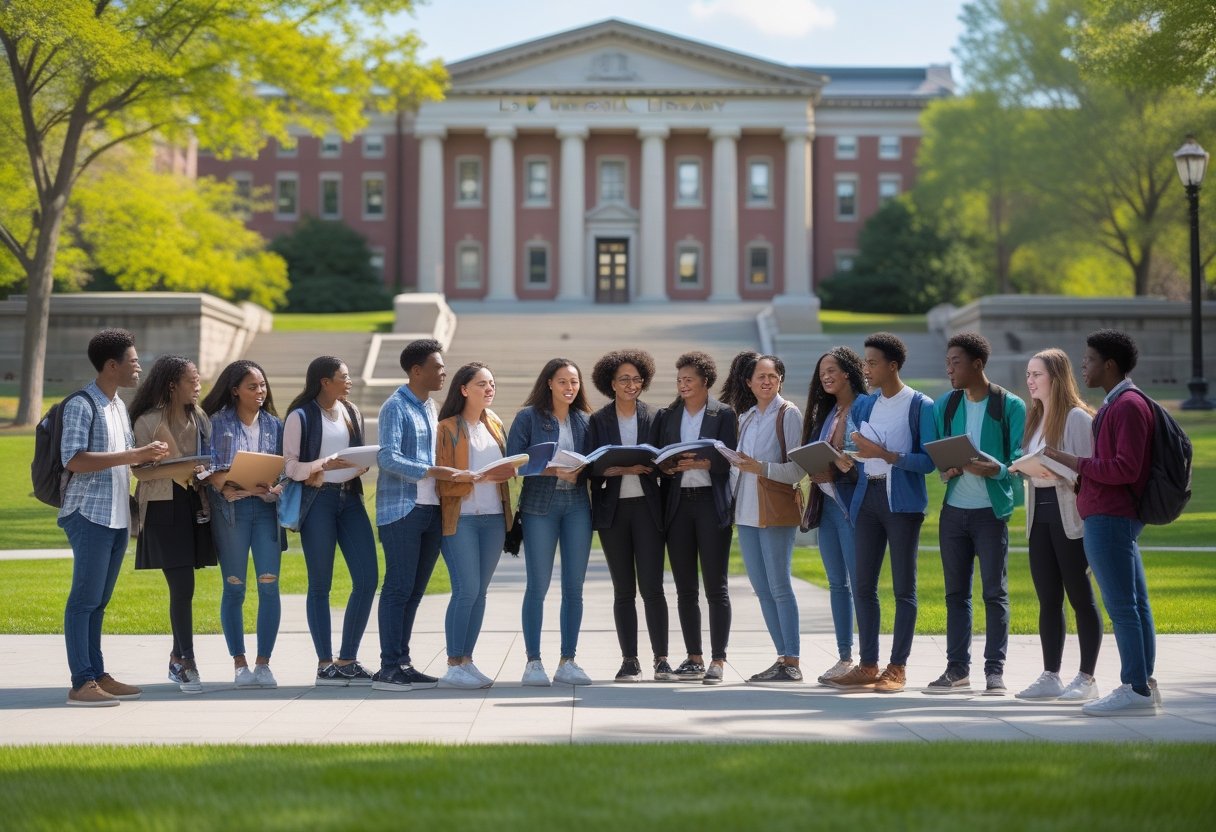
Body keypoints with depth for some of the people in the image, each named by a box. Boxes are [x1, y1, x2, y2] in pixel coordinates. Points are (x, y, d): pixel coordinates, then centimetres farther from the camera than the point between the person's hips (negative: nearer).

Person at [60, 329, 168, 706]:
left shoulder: (119, 406, 17)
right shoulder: (81, 405, -11)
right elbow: (73, 460, -20)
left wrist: (149, 455, 4)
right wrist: (131, 455, -22)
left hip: (117, 516, 8)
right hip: (89, 515, -8)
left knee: (98, 601, 11)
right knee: (85, 598, -7)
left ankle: (97, 675, 15)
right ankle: (82, 683, -7)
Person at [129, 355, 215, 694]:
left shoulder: (200, 419, 12)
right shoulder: (148, 421, -6)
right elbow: (140, 471, -9)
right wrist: (174, 471, -22)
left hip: (194, 506, 6)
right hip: (164, 509, -6)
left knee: (183, 587, 9)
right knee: (183, 587, -11)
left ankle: (177, 659, 20)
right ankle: (187, 664, -7)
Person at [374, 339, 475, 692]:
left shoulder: (432, 408, 17)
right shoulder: (396, 407, -7)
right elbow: (388, 458, -18)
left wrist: (454, 476, 4)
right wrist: (434, 472, -25)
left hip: (431, 508, 8)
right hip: (401, 509, -8)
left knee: (415, 589, 9)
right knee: (399, 587, -7)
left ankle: (402, 663, 14)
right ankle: (389, 669, -4)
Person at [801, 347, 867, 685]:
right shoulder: (825, 413, 18)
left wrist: (848, 465, -23)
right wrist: (814, 468, -1)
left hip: (852, 501, -8)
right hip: (826, 501, 8)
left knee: (860, 581, -8)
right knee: (837, 582, 10)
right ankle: (844, 658, 14)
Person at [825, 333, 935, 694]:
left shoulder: (921, 406, -4)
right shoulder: (862, 404, 14)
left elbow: (928, 460, -12)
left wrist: (885, 454, -19)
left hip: (903, 501, -6)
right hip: (867, 498, 6)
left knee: (903, 587, 0)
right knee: (864, 585, 5)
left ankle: (897, 668, 4)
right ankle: (868, 666, 11)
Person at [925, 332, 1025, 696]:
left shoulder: (1010, 406, -5)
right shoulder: (945, 405, 10)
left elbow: (1019, 460, -8)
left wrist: (995, 469, -26)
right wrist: (944, 470, -7)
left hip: (991, 509, -5)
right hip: (953, 509, 5)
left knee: (995, 591, -1)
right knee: (956, 592, 9)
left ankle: (995, 670, 3)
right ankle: (957, 668, 15)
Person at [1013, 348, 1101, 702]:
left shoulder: (1077, 417, -9)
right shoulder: (1033, 418, 15)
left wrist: (1053, 470, -26)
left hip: (1069, 515, -7)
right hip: (1039, 514, 7)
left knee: (1080, 598, 0)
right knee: (1047, 599, 8)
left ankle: (1086, 678, 4)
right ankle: (1050, 677, 13)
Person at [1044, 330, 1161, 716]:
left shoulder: (1127, 406, -15)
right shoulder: (1117, 403, 18)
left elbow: (1125, 468, -21)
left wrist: (1076, 463, -16)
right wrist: (1076, 469, 12)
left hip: (1109, 519, -11)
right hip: (1119, 515, 11)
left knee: (1122, 607, -8)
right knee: (1135, 605, 11)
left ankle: (1135, 690, -6)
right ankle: (1143, 685, 15)